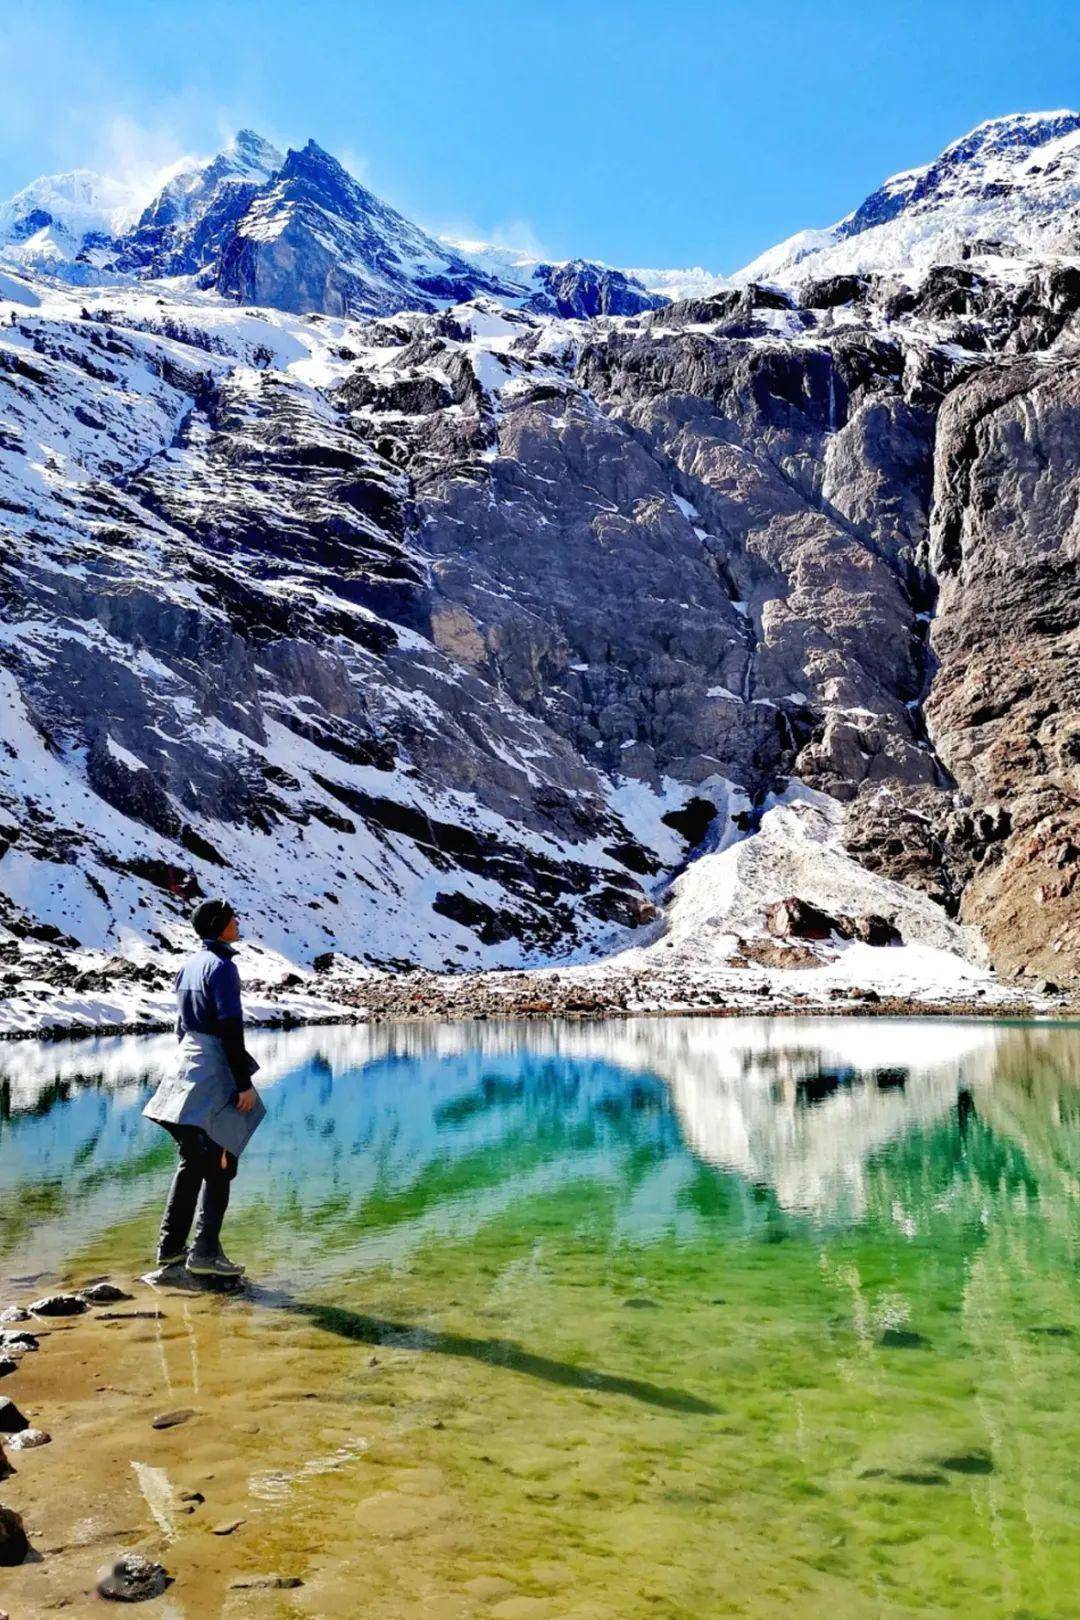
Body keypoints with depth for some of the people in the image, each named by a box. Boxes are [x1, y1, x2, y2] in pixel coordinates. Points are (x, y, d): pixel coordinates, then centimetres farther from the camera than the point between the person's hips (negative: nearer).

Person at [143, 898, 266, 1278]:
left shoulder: (189, 965, 13)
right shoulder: (221, 966, -13)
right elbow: (230, 1029, -18)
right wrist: (244, 1083, -17)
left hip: (186, 1064, 9)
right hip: (214, 1072, -9)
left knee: (191, 1163, 16)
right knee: (220, 1165, -2)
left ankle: (171, 1246, 19)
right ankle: (205, 1251, -3)